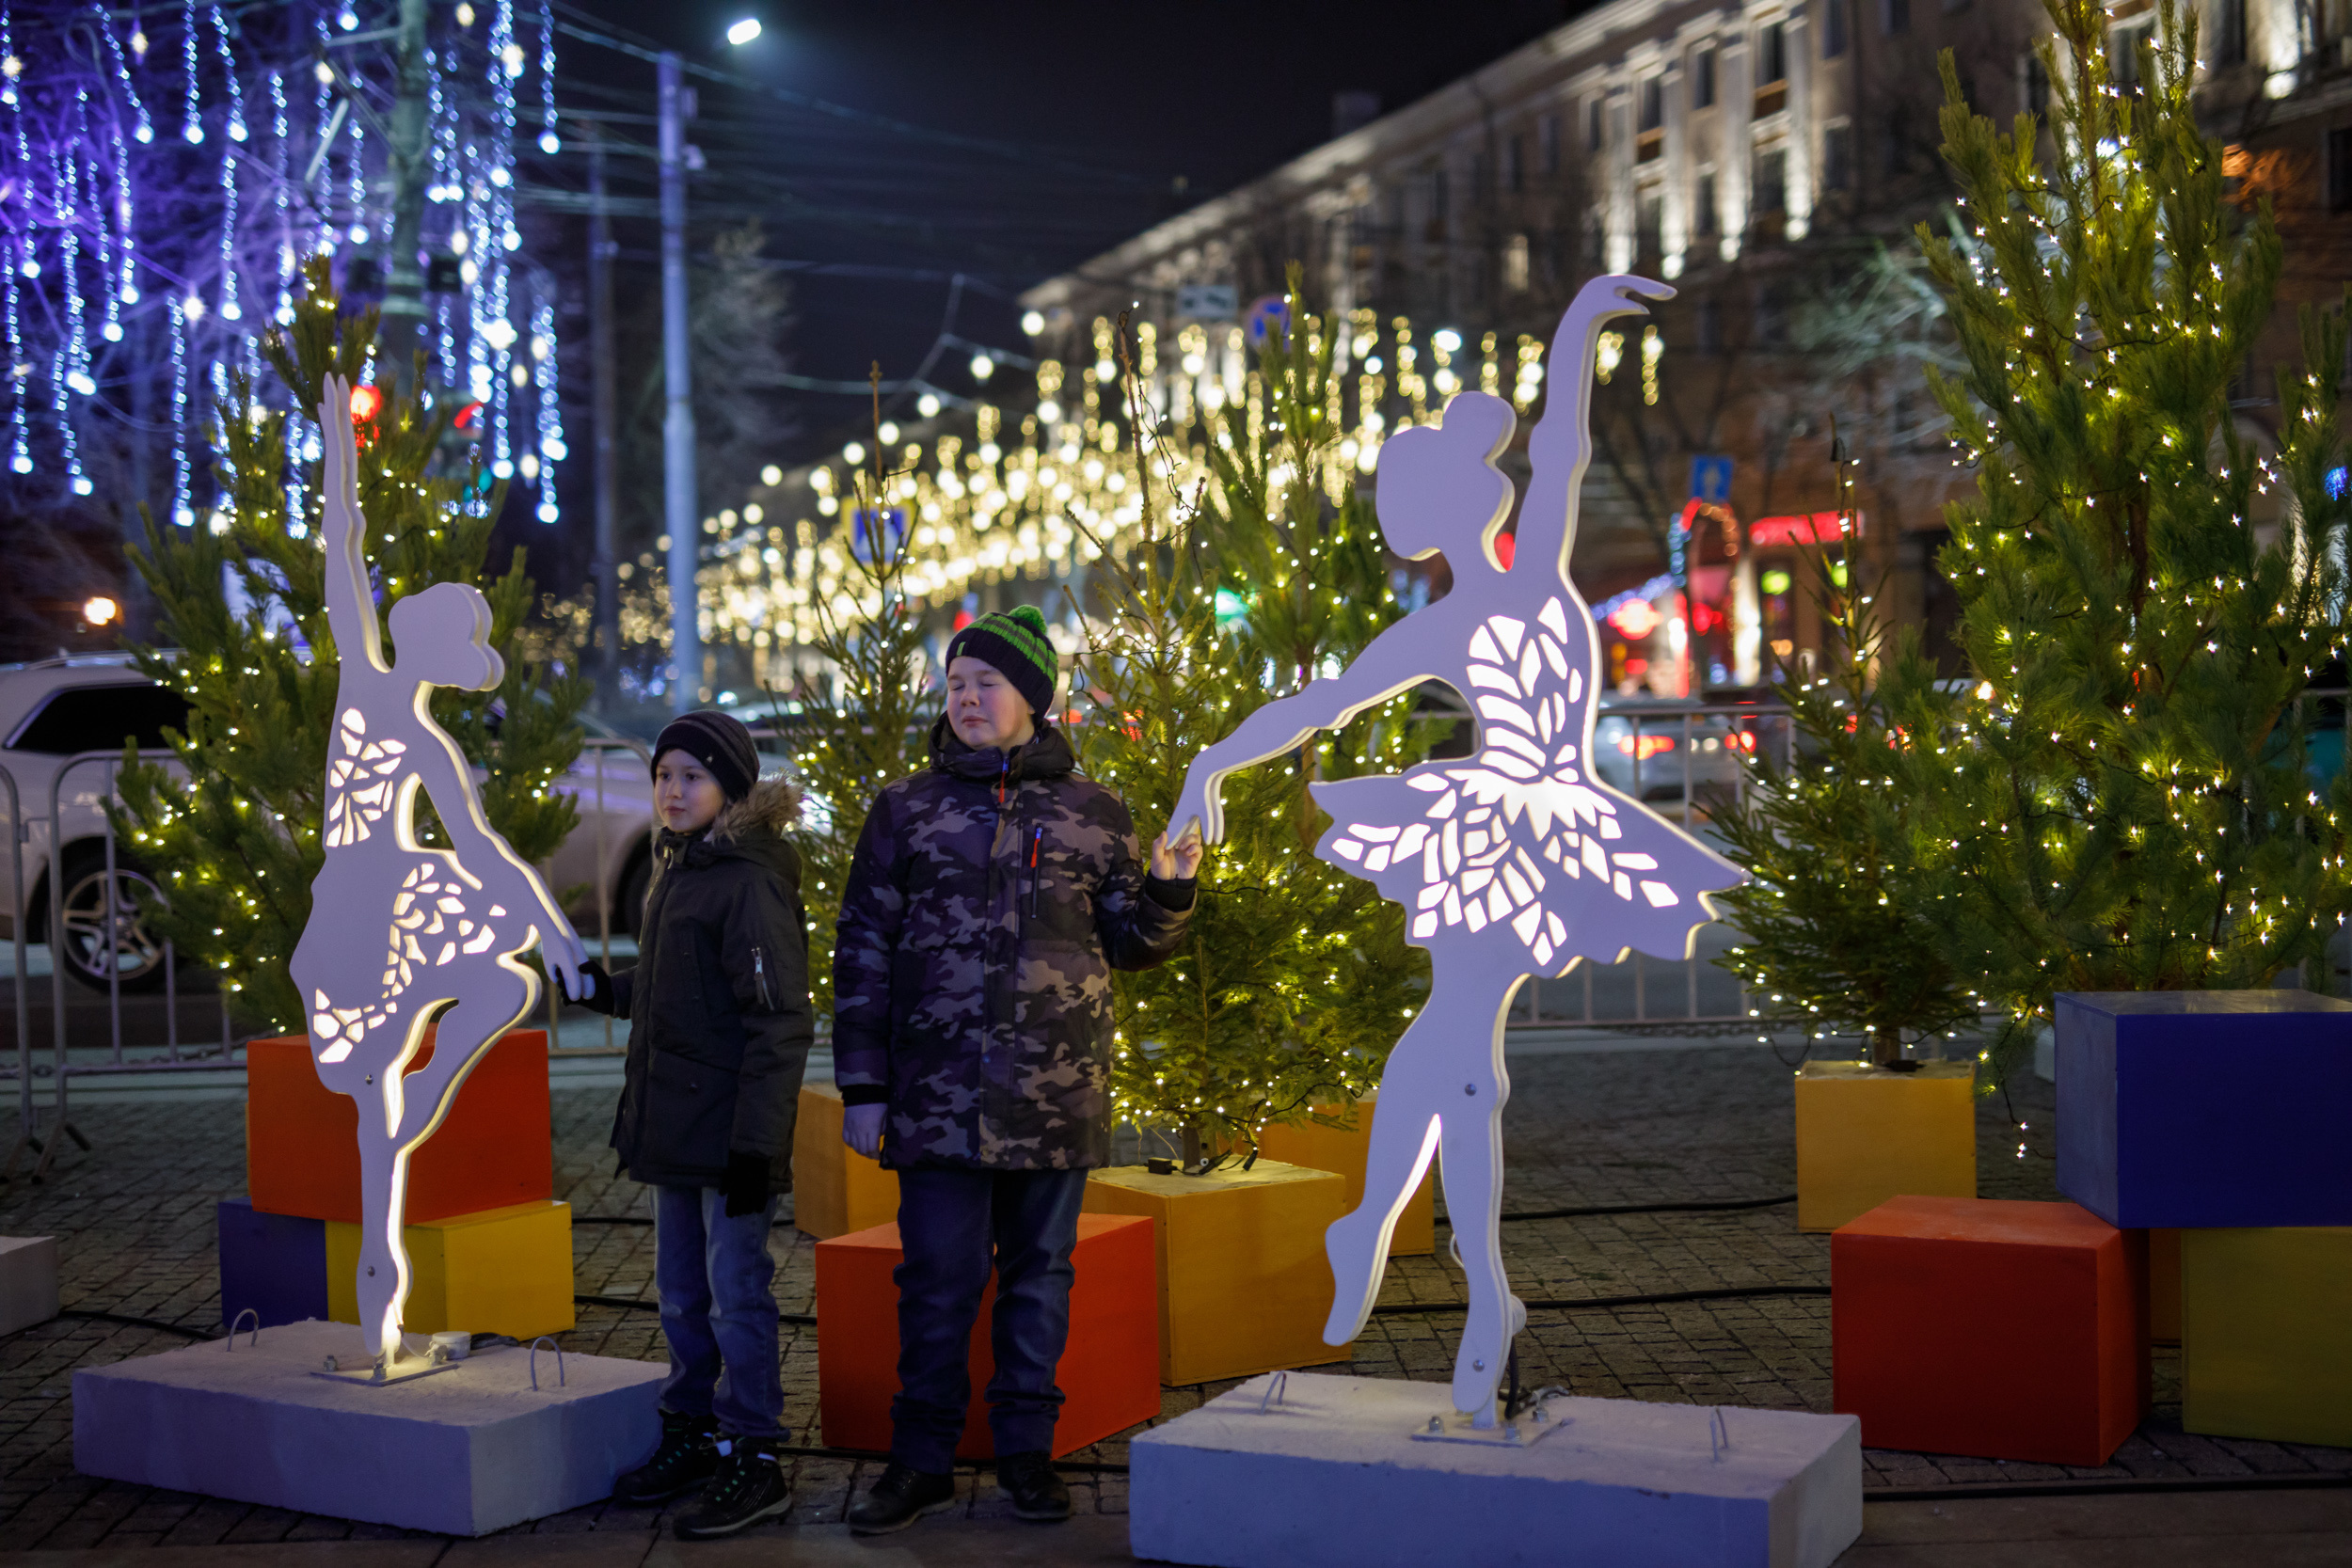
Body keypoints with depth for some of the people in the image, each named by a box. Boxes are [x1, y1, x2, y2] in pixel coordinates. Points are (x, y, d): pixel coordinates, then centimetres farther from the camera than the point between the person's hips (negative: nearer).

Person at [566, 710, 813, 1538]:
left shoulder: (749, 882, -16)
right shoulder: (675, 871, 13)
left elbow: (779, 1021, -19)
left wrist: (755, 1141, -22)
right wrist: (604, 988, 11)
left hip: (730, 1129, -9)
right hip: (674, 1127, 9)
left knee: (735, 1293, -2)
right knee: (680, 1292, 17)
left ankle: (754, 1458, 7)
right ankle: (692, 1432, 30)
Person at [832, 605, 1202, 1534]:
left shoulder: (1091, 813, 6)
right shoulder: (907, 810, 5)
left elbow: (1130, 943, 12)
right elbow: (863, 953, 5)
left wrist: (1170, 893, -9)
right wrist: (862, 1089, 0)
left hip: (1056, 1096, 1)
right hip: (939, 1097, 0)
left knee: (1040, 1274, 9)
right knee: (937, 1280, 2)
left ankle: (1027, 1450, 22)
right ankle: (922, 1461, 14)